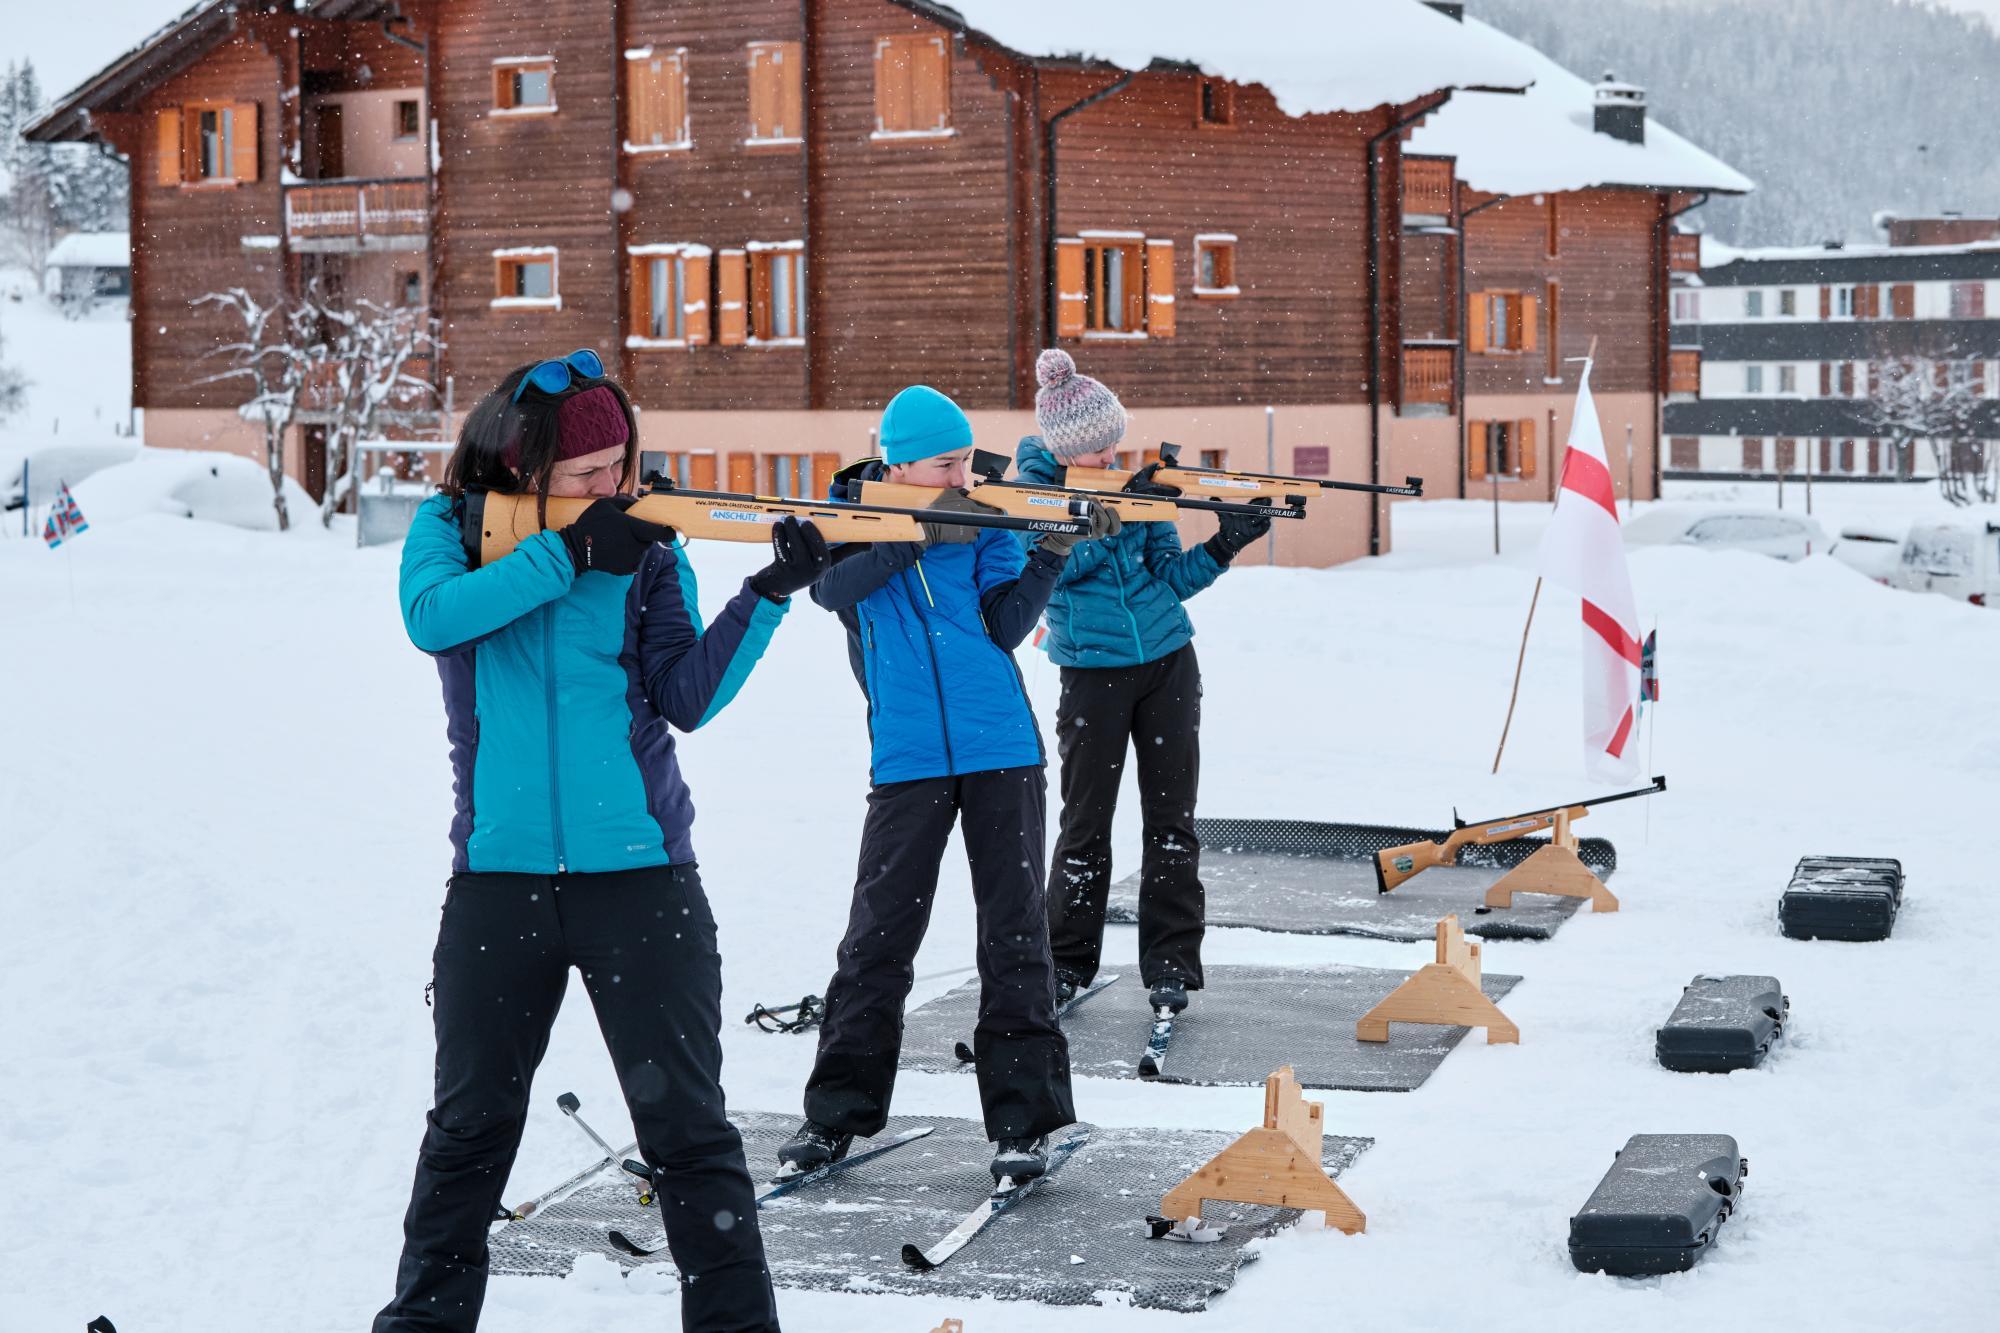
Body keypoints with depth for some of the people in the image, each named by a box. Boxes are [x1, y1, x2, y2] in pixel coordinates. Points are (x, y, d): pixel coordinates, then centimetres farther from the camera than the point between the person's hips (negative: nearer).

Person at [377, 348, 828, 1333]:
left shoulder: (644, 547, 3)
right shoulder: (451, 527, 3)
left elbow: (688, 697, -4)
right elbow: (432, 616, -18)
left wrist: (768, 594, -16)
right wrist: (566, 555, -21)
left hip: (640, 875, 0)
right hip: (499, 880, 1)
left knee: (687, 1126, -1)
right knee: (470, 1123, 13)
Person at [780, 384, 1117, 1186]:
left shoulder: (982, 520, 7)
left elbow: (1005, 624, -1)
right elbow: (829, 586, -16)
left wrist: (1050, 555, -14)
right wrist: (921, 533, -21)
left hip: (1002, 750, 1)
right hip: (907, 755, -1)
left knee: (1015, 933, 1)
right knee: (879, 935, 2)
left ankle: (1023, 1121, 6)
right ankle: (838, 1113, 14)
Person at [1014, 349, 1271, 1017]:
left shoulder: (1135, 481, 5)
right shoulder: (1034, 484, -4)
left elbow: (1169, 577, 4)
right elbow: (1055, 561, -21)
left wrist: (1222, 546, -13)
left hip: (1168, 662, 3)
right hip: (1093, 671, -3)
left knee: (1171, 816, 2)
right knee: (1087, 822, 0)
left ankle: (1171, 967, 7)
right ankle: (1067, 963, 13)